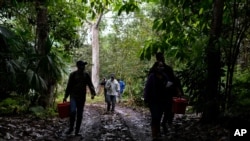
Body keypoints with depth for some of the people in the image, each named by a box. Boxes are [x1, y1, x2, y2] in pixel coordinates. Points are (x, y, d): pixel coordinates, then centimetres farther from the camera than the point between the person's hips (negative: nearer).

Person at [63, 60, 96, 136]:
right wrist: (65, 96, 0)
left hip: (82, 97, 3)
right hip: (73, 96, -3)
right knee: (73, 111, -21)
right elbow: (69, 86, 1)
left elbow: (90, 85, 1)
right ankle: (71, 128, 0)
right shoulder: (73, 74, -2)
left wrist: (93, 93, -17)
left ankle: (77, 131, 16)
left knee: (79, 114, 6)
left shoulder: (86, 75, 5)